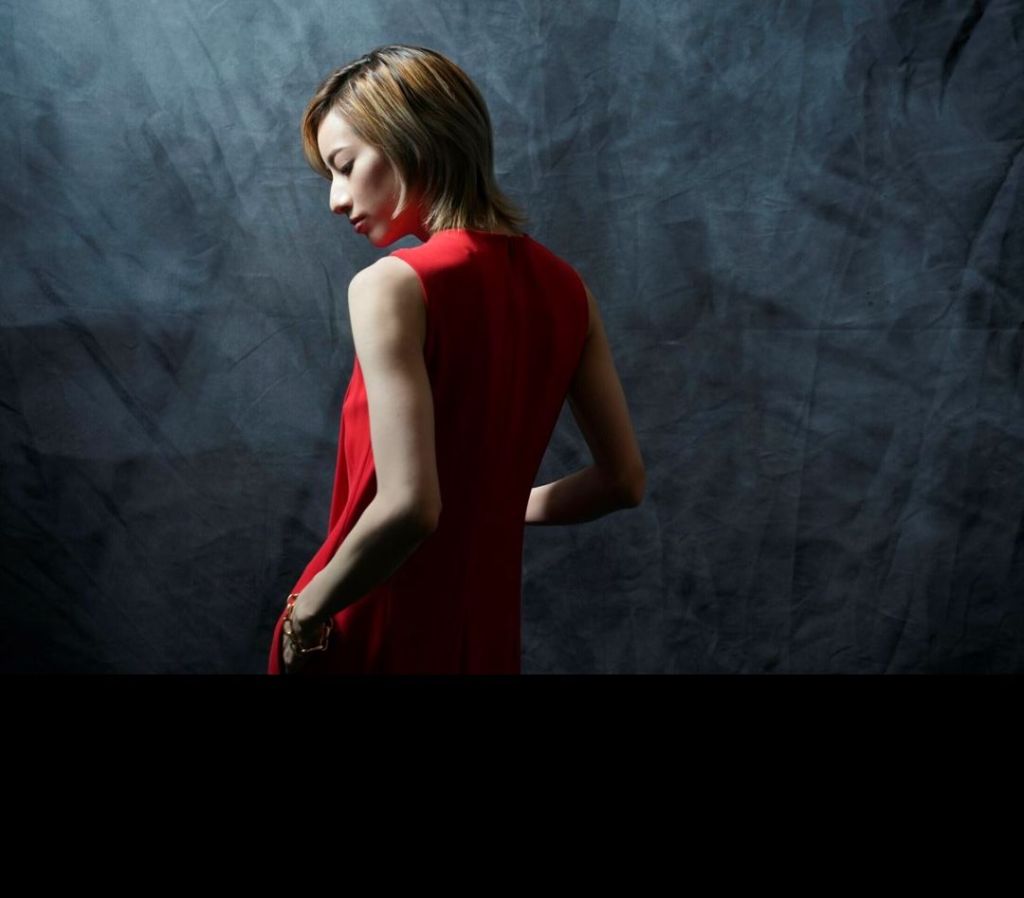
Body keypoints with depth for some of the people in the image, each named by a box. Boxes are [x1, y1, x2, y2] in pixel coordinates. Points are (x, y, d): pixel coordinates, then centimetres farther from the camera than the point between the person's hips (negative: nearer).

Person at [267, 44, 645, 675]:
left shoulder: (392, 287, -19)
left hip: (377, 631, -6)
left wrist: (308, 610, -13)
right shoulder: (563, 288, 0)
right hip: (486, 627, 6)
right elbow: (623, 480, 6)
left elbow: (408, 506, -27)